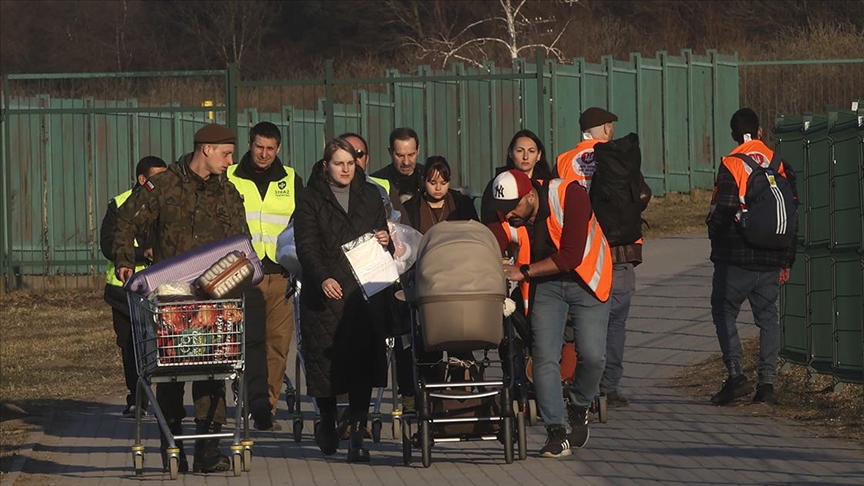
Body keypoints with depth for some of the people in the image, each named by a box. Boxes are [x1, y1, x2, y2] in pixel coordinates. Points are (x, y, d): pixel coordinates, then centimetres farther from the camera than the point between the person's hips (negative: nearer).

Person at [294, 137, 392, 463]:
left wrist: (385, 241, -3)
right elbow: (307, 246, -5)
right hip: (325, 292, -2)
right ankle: (327, 421, 24)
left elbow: (381, 234, 22)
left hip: (364, 291, 2)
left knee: (362, 361, -8)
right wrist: (323, 278, -21)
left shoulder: (370, 195, 16)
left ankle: (357, 436, -8)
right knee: (325, 359, -1)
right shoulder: (311, 200, 5)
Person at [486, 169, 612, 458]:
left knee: (592, 356, -10)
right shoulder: (506, 221, -17)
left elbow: (571, 256, -30)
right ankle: (556, 433, -7)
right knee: (545, 357, -10)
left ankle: (579, 409, 18)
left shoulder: (569, 196, -28)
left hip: (587, 280, -3)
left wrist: (523, 271, -31)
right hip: (545, 284, 3)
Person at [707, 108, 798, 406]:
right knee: (767, 317, 10)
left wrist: (715, 236, 7)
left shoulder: (731, 164, -11)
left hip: (735, 258, -4)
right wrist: (786, 261, 16)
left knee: (724, 312, 6)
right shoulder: (781, 165, 6)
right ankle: (767, 383, 4)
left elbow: (723, 210, -15)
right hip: (771, 258, 4)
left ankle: (736, 375, -7)